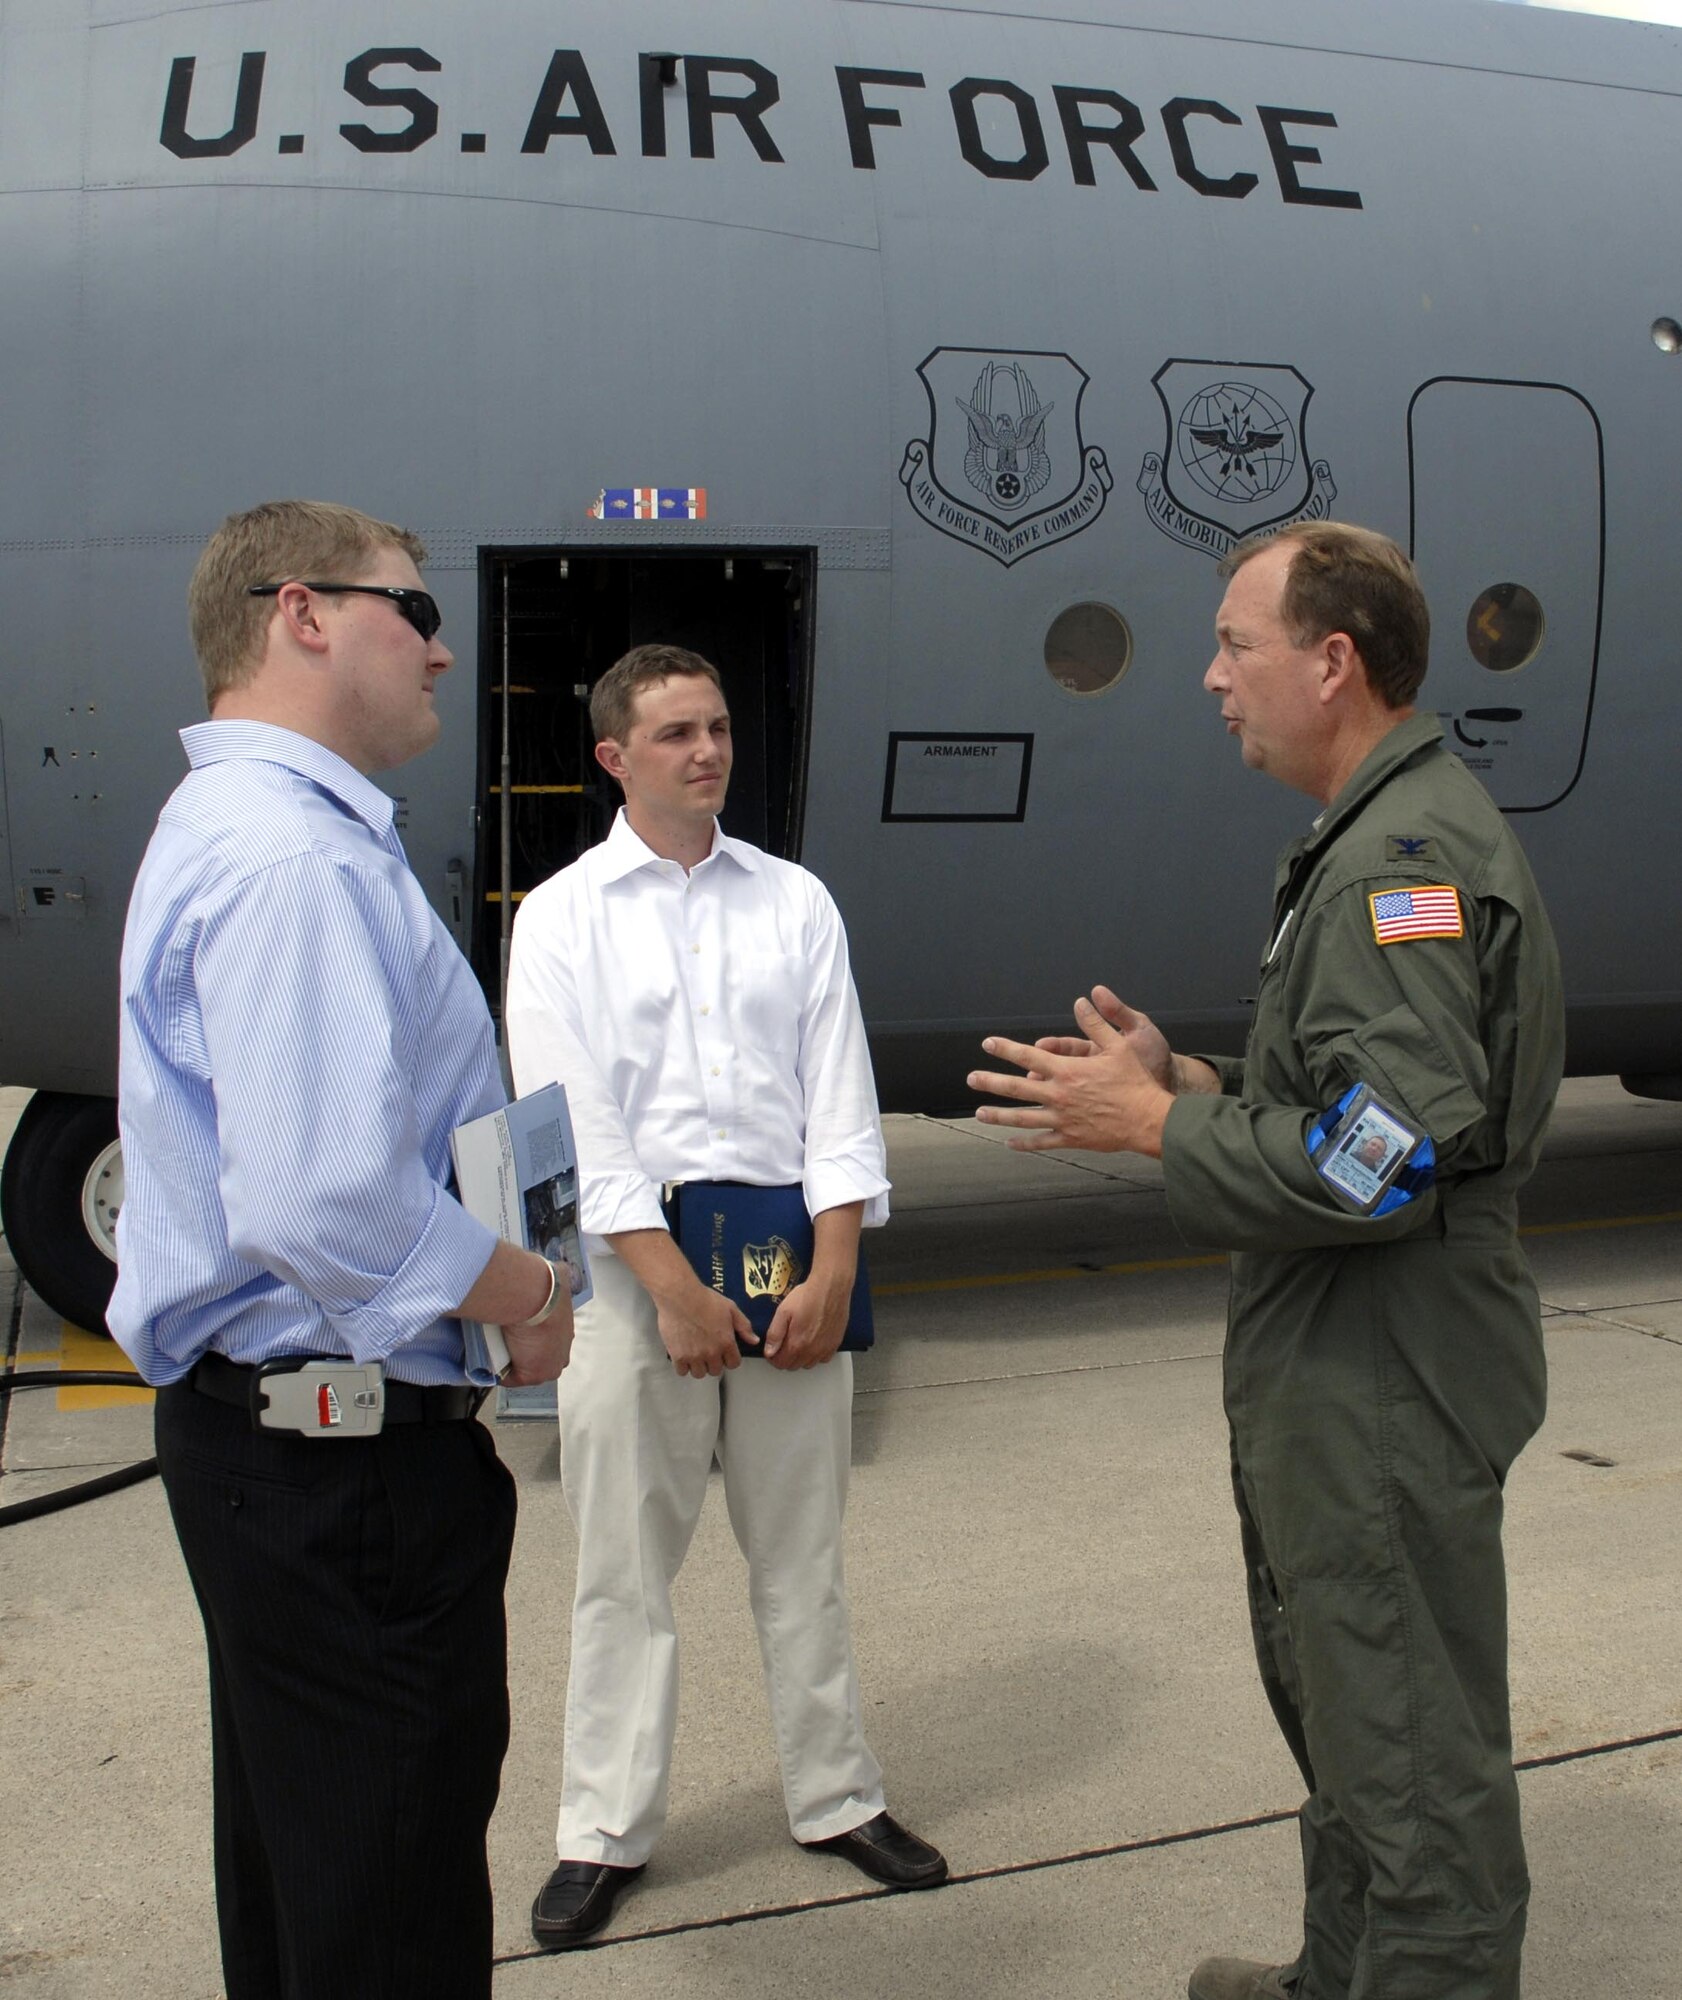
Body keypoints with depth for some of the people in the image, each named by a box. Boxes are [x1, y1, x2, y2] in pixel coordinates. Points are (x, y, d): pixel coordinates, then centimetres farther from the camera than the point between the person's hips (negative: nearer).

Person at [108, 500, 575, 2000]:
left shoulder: (230, 830, 15)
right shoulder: (292, 856, -20)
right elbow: (329, 1205, -29)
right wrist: (529, 1295, -12)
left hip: (257, 1427, 11)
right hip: (347, 1447, -11)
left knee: (294, 1876, 22)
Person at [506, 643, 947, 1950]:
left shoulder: (796, 903, 8)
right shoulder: (562, 917, 1)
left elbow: (841, 1105, 3)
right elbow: (575, 1124, -7)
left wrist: (832, 1273, -8)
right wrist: (673, 1288, -14)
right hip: (634, 1264, -2)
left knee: (803, 1551, 12)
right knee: (625, 1566, 6)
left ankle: (837, 1796, 26)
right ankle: (607, 1831, 18)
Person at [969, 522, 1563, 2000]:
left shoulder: (1407, 860, -22)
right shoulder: (1387, 839, 13)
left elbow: (1376, 1163, -28)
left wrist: (1151, 1124, -18)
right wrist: (1185, 1081, 8)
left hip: (1388, 1392, -12)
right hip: (1340, 1378, 12)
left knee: (1411, 1748, 1)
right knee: (1336, 1701, 25)